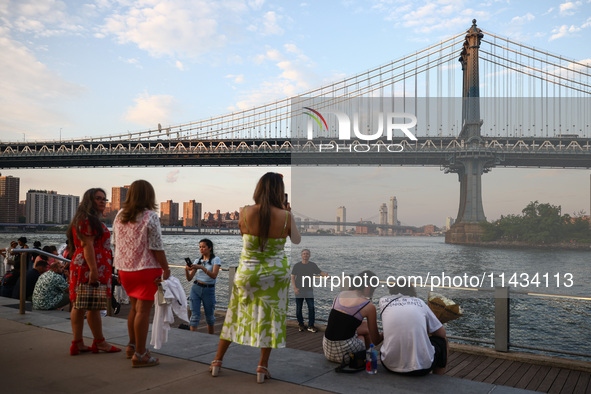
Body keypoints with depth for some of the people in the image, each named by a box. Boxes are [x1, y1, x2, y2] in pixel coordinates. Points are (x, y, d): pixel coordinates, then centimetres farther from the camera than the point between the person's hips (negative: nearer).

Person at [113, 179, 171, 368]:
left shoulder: (120, 215, 7)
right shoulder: (150, 216, -14)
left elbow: (115, 243, 13)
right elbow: (156, 247, -15)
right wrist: (166, 268, -7)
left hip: (125, 268, 7)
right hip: (146, 268, -7)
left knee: (134, 307, 20)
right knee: (144, 310, -1)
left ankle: (132, 346, 33)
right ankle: (139, 355, 5)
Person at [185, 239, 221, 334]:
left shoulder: (215, 260, -3)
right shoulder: (198, 261, 8)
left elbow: (214, 275, -19)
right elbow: (189, 278, 3)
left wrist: (202, 267, -30)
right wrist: (186, 270, -17)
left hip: (209, 290, -2)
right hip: (196, 288, 2)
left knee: (209, 316, 10)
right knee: (195, 315, -7)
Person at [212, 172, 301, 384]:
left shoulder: (245, 212, -15)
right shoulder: (286, 216, -14)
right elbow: (297, 240, 3)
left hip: (247, 272, 1)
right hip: (276, 273, -1)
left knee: (236, 315, 17)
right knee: (270, 317, 14)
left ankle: (217, 361, 28)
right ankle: (262, 367, 21)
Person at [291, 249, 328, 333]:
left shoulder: (313, 265, 3)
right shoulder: (297, 266, 0)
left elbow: (320, 272, 0)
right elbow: (292, 277, 2)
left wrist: (325, 274, -22)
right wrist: (294, 288, -8)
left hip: (309, 290, 0)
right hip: (299, 290, 0)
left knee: (311, 308, -8)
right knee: (299, 309, 5)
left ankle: (311, 326, 2)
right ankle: (301, 324, 23)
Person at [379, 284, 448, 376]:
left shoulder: (384, 301, 8)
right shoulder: (419, 302, 7)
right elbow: (442, 333, 12)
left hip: (390, 365, 2)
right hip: (421, 366, -1)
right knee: (443, 341, 28)